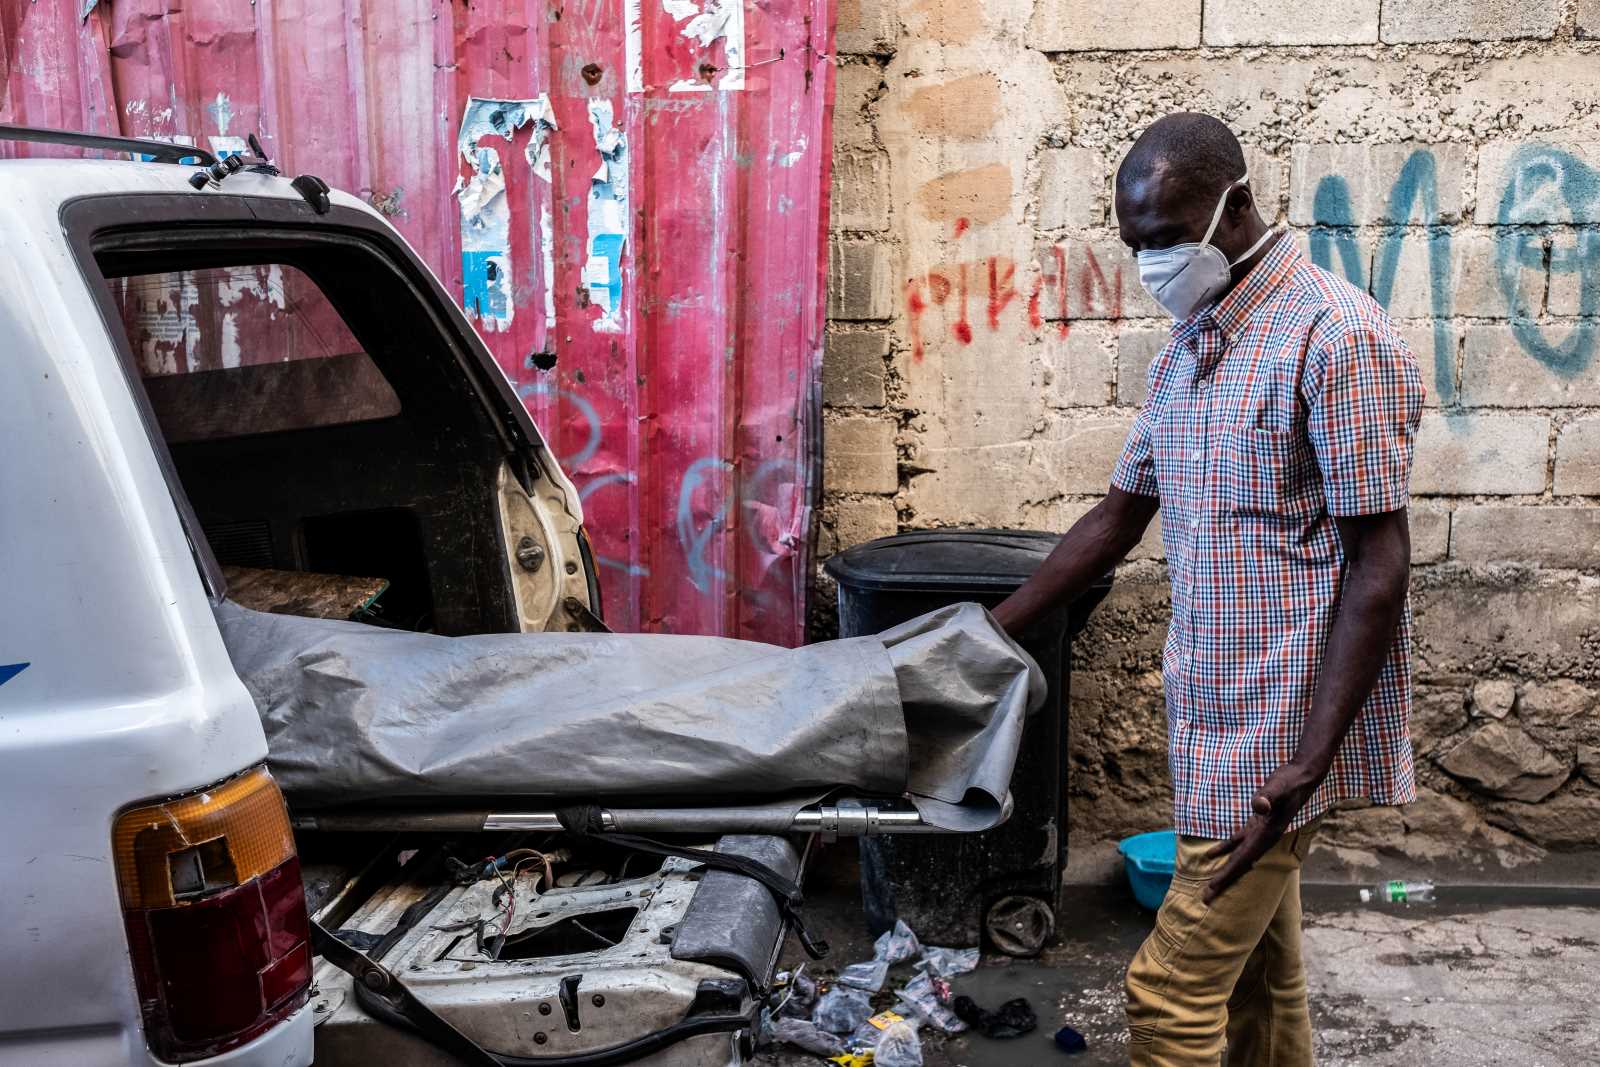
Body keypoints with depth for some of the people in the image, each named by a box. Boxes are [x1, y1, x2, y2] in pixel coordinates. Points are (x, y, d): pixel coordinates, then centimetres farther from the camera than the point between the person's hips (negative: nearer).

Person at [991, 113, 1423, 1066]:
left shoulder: (1337, 337, -14)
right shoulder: (1188, 349, 12)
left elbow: (1380, 564, -17)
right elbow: (1120, 518, 17)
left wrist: (1311, 760, -22)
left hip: (1282, 732, -8)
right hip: (1221, 721, 8)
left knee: (1174, 989, -4)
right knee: (1257, 976, 16)